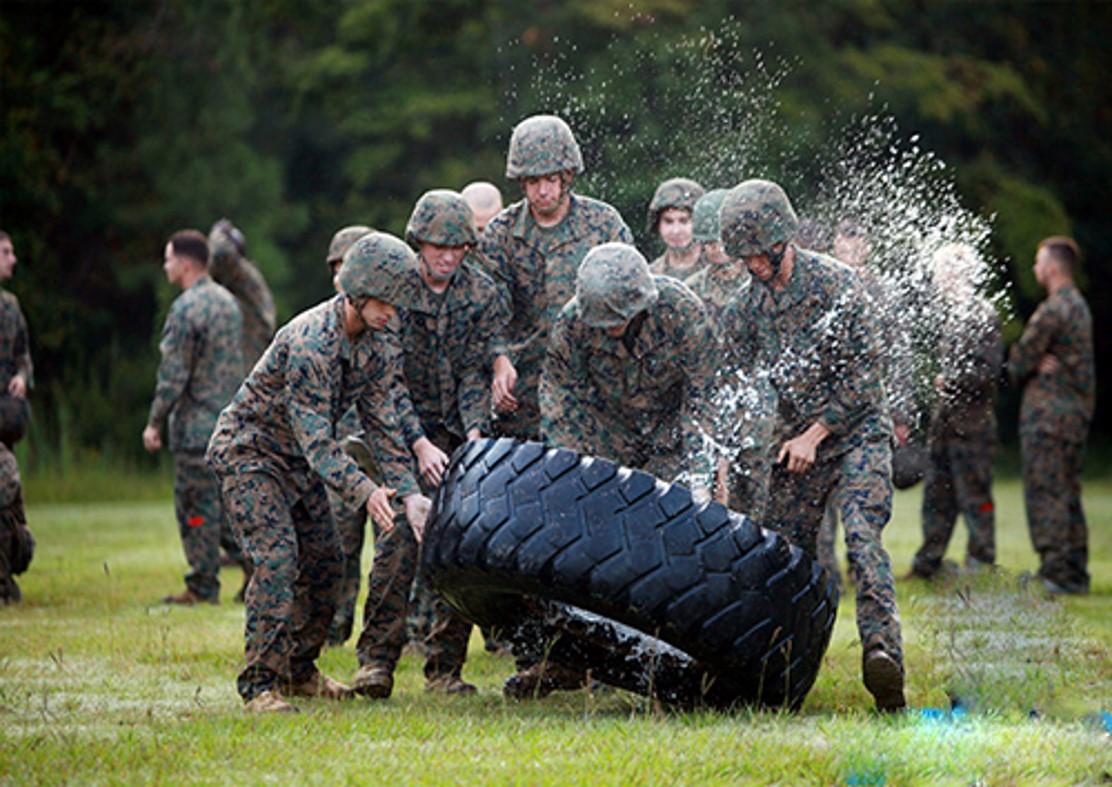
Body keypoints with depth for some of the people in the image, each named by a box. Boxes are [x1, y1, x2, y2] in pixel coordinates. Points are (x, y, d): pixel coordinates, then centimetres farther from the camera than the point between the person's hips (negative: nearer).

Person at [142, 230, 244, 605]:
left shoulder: (185, 308, -15)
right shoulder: (228, 301, 12)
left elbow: (174, 374, -17)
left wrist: (154, 422, -9)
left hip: (196, 423, -8)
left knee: (197, 504, -2)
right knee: (228, 500, 15)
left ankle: (203, 587, 1)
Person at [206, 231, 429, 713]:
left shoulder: (376, 349, -3)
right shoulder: (310, 342, -30)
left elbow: (383, 425, -2)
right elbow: (314, 436, -33)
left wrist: (409, 493, -15)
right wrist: (363, 492, -43)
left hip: (298, 460, 9)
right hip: (248, 450, -9)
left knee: (325, 562, 8)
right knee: (276, 560, -20)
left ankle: (298, 672, 20)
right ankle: (260, 683, -18)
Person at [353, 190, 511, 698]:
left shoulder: (482, 294, -4)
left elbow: (477, 372, -8)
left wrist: (475, 435, -24)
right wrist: (420, 445, -25)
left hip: (460, 433, 3)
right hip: (403, 428, -3)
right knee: (400, 534, -17)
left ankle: (445, 667, 3)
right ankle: (376, 660, -13)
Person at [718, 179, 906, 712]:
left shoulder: (835, 284, -13)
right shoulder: (748, 300, 3)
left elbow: (864, 372, -13)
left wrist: (814, 433, -14)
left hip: (855, 433, -6)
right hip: (796, 441, 6)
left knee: (861, 533, -24)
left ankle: (883, 648, -38)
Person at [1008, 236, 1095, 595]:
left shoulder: (1053, 309, -15)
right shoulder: (1079, 306, 16)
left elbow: (1021, 358, -11)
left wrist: (1020, 372, 10)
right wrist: (1041, 365, -5)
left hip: (1049, 412, -10)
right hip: (1078, 408, 10)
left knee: (1045, 494, -8)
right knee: (1067, 494, 13)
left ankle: (1055, 572, -11)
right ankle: (1075, 573, 15)